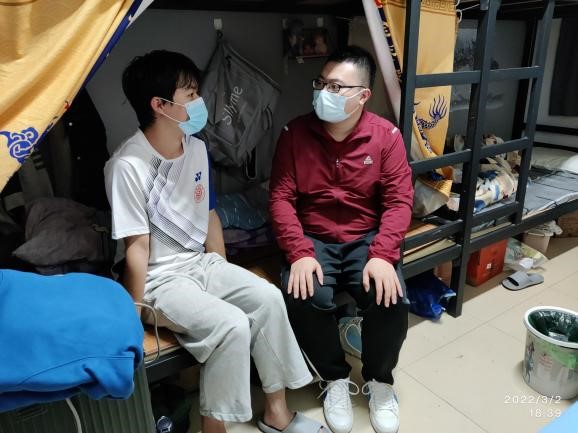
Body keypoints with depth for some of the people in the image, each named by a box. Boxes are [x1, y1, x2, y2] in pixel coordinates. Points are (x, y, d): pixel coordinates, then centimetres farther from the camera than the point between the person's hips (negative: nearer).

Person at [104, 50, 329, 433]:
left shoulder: (196, 148, 2)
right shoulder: (128, 166, -20)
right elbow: (137, 247, -18)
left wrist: (224, 272, 11)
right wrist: (140, 313, -12)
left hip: (202, 262, 7)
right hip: (161, 278, -6)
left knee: (268, 297, -12)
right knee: (233, 325, -26)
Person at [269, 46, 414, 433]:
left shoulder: (386, 136, -4)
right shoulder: (296, 133, -4)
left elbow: (399, 201, -7)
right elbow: (281, 198, -7)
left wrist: (382, 256, -21)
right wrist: (299, 253, -20)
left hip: (366, 239, 1)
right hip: (313, 239, 0)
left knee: (392, 301, -23)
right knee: (305, 299, -27)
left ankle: (379, 380, 10)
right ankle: (336, 379, 4)